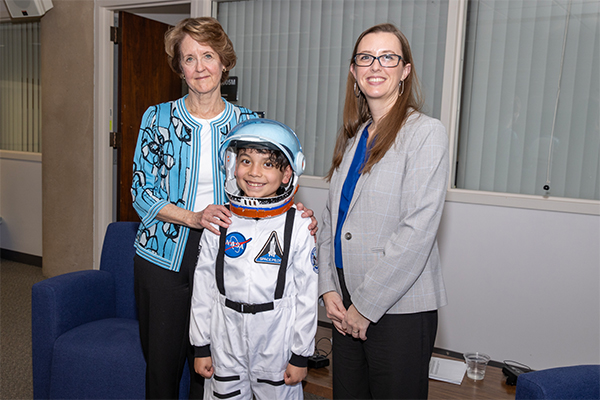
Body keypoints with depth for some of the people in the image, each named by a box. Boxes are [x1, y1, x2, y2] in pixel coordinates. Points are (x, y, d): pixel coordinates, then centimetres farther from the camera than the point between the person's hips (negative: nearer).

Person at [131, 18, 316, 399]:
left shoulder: (247, 122, 2)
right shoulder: (158, 117, -1)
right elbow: (142, 192, -3)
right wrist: (194, 218, -19)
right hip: (163, 257, 0)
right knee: (161, 363, 10)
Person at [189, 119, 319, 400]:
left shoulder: (297, 227, -9)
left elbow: (307, 295, -5)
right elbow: (203, 286, 3)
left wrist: (301, 355, -3)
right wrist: (201, 345, 4)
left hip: (277, 341, -2)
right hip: (226, 339, 2)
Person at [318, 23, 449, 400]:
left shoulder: (426, 132, -11)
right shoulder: (353, 136, 10)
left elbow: (417, 230, -19)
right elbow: (332, 217, 11)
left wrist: (367, 304, -16)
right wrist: (328, 288, 0)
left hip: (401, 311, -6)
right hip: (345, 303, 6)